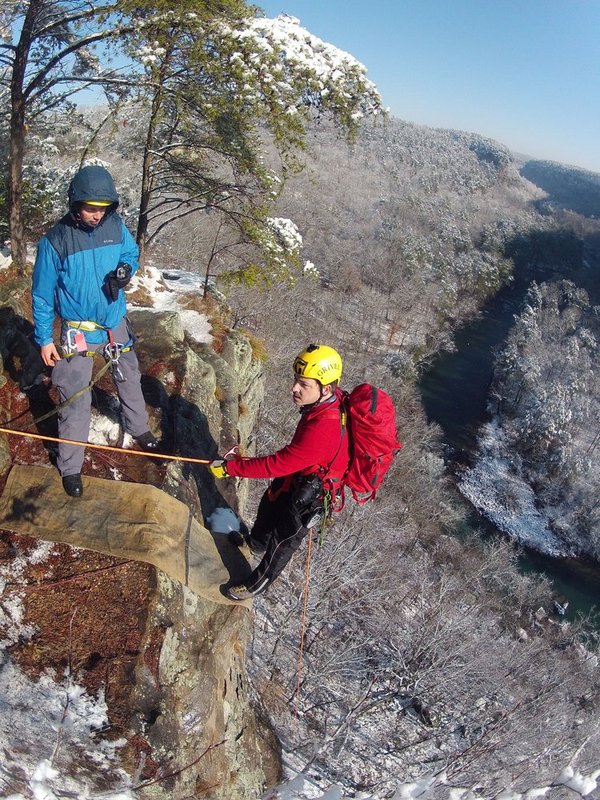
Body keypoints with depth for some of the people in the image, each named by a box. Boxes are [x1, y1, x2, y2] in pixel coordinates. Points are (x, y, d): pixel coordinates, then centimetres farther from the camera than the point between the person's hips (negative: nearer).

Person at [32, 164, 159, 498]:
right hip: (78, 330, -4)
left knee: (130, 379, 21)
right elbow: (43, 293, -9)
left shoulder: (116, 226, -8)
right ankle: (71, 466, 16)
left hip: (116, 322, 5)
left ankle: (140, 429, 47)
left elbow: (131, 253, 12)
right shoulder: (55, 241, -19)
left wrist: (126, 269, -13)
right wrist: (44, 339, -6)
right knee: (76, 398, 0)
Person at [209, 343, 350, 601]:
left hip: (305, 497, -8)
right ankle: (256, 543, 64)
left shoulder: (322, 430, -43)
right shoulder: (332, 399, -16)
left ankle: (258, 584, 45)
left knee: (282, 541, 18)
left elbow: (278, 464, -36)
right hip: (295, 476, 8)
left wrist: (229, 467, -28)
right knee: (267, 508, 32)